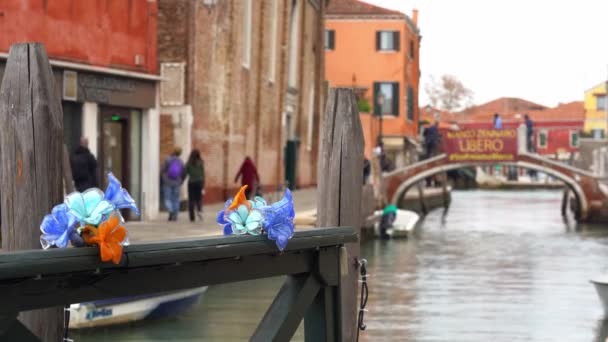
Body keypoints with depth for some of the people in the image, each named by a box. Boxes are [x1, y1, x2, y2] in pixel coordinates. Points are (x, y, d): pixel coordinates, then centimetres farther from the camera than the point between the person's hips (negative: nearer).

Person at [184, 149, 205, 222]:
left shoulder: (188, 163, -2)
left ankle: (192, 217, 2)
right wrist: (203, 186, 0)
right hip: (199, 182, 0)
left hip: (191, 183, 0)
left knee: (191, 200, 5)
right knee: (199, 198, 12)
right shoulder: (200, 163, -3)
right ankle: (199, 210, -16)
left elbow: (185, 174, 0)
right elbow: (203, 174, -3)